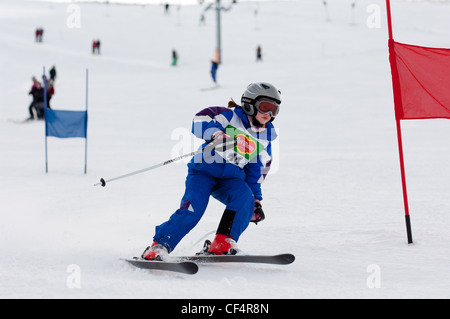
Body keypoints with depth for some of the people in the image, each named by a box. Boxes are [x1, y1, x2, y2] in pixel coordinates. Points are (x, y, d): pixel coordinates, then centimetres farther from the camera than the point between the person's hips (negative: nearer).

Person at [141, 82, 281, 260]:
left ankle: (222, 244, -27)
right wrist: (216, 134, -36)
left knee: (245, 198, -27)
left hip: (231, 178, 5)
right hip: (205, 170, -5)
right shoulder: (231, 116, -5)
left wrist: (256, 199, 18)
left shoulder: (265, 137, 12)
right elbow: (201, 119, -17)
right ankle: (159, 246, -18)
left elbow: (256, 169, 21)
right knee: (193, 209, -24)